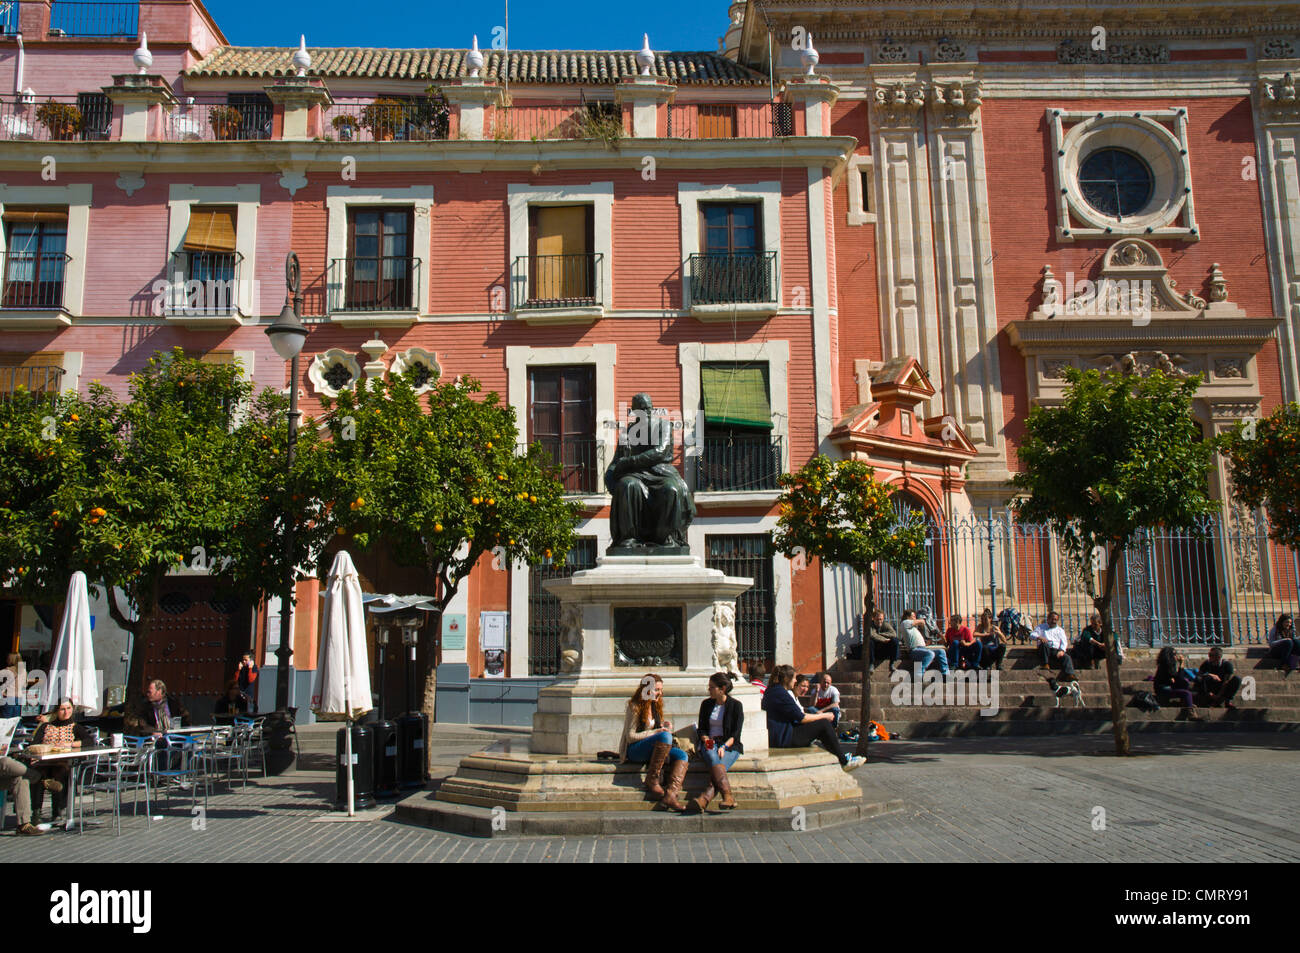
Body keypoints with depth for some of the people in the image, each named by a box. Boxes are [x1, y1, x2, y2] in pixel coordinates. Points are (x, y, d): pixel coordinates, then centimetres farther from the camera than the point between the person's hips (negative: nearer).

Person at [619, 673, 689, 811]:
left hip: (651, 751, 7)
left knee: (681, 754, -18)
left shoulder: (655, 707, 14)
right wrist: (656, 732, -16)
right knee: (665, 736, -32)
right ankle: (652, 781, -26)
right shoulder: (635, 707, -7)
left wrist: (665, 726, 2)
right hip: (634, 751, -7)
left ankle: (670, 794, -34)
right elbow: (630, 737, -11)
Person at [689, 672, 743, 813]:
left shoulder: (736, 705, 4)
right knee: (713, 759, -35)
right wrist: (706, 740, -7)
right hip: (709, 744, 1)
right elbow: (701, 729, 15)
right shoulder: (706, 704, 14)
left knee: (719, 765, -33)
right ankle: (728, 797, -50)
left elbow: (736, 734, -1)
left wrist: (724, 746, -18)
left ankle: (703, 800, -52)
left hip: (729, 745, -1)